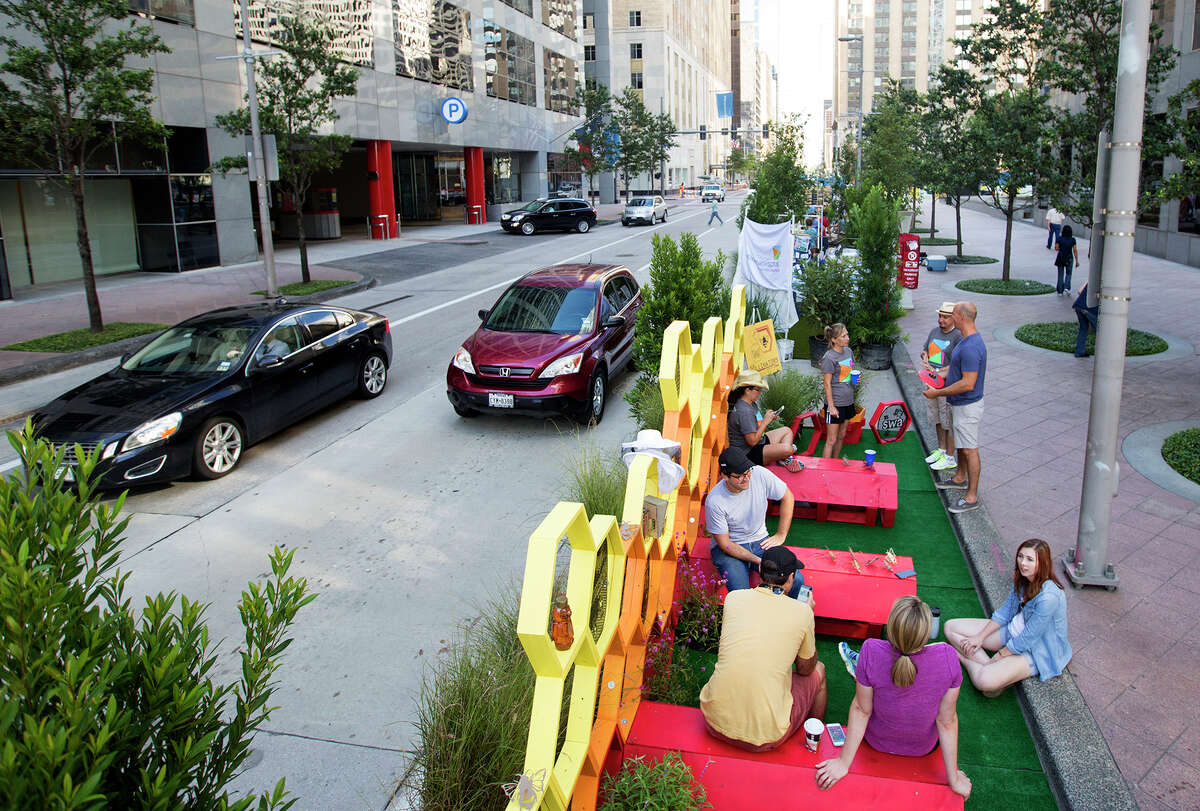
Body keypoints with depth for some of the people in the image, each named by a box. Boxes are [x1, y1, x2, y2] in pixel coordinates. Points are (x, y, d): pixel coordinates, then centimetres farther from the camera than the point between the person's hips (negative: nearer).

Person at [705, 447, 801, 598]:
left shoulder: (760, 474, -15)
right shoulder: (714, 502, -24)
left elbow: (787, 497, 3)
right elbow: (724, 543, -14)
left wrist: (781, 535, 0)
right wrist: (758, 561, -20)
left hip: (760, 541, 4)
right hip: (730, 547, -3)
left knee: (796, 581, -17)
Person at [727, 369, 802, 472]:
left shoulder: (751, 404, 7)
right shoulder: (744, 411, -26)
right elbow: (752, 441, -26)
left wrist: (769, 419, 2)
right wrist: (765, 421, -16)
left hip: (758, 443, 12)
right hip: (747, 454, -12)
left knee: (787, 431, 20)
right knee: (787, 449, -30)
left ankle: (785, 459, -1)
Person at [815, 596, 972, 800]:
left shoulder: (871, 652, -33)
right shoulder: (947, 657, -31)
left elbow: (861, 711, -22)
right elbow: (947, 721, -20)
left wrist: (844, 762, -8)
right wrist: (954, 778, -6)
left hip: (877, 741, -1)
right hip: (924, 748, 1)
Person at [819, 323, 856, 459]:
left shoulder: (848, 351, 5)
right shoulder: (829, 358, -17)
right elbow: (827, 384, -15)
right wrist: (831, 406, -17)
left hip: (848, 401, 7)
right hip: (835, 403, -7)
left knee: (841, 436, 16)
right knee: (831, 440, -3)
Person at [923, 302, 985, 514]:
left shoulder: (970, 347, -29)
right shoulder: (967, 340, 5)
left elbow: (968, 384, -31)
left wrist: (938, 393, -24)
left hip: (967, 406, -11)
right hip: (960, 404, 11)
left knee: (969, 449, -1)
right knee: (961, 443, 25)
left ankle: (972, 496, 8)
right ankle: (960, 478, 44)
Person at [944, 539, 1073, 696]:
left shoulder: (1049, 596, -29)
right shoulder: (1023, 580, -3)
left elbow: (1027, 639, -24)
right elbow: (1004, 612, 6)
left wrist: (998, 657, -15)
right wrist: (980, 637, -2)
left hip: (1035, 650, -9)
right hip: (1013, 633, 9)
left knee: (985, 681, -35)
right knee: (950, 627, -1)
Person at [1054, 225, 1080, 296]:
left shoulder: (1059, 239, -7)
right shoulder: (1073, 239, -6)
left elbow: (1056, 248, -5)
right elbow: (1075, 250, -6)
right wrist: (1077, 260, -1)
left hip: (1060, 258, 0)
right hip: (1069, 259, 0)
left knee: (1060, 274, 9)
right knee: (1068, 274, 15)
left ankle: (1060, 291, 8)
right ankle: (1067, 287, -5)